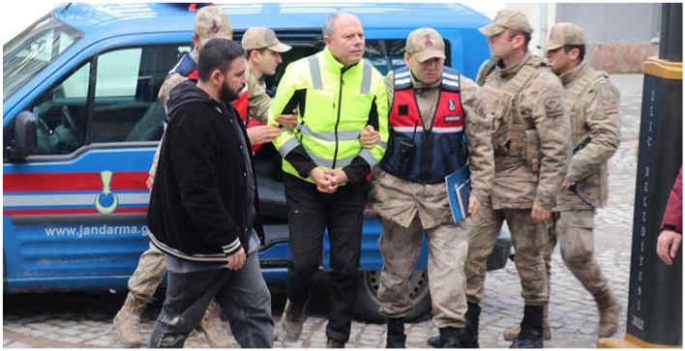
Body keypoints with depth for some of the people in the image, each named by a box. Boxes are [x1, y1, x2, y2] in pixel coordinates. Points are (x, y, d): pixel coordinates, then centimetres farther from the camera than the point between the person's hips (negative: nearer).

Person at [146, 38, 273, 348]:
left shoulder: (217, 108, 9)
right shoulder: (192, 119, -25)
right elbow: (198, 194, -29)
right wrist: (230, 242, -23)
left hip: (234, 235, 10)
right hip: (199, 244, -10)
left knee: (255, 309, 10)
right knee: (178, 321, 7)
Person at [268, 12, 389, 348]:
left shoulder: (374, 80, -2)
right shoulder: (301, 72, -10)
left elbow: (380, 137, 3)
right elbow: (277, 125, -6)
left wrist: (349, 173, -11)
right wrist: (309, 170, -14)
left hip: (350, 187, 2)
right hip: (304, 184, -2)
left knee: (346, 264, 3)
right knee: (305, 260, -5)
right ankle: (295, 306, 28)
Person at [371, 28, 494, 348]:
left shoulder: (464, 90, -3)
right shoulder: (389, 89, -3)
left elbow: (481, 145, 1)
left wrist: (479, 190, -4)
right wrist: (372, 188, 3)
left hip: (446, 194, -1)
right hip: (399, 191, 1)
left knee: (449, 265, -6)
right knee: (397, 265, 11)